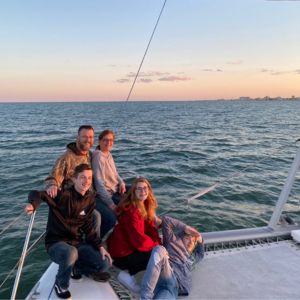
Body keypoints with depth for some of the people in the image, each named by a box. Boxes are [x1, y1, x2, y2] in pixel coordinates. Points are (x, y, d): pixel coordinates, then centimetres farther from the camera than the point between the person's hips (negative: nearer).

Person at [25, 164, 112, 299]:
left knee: (105, 264, -12)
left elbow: (88, 227, 4)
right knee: (71, 253, -40)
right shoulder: (63, 195, -19)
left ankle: (77, 267, 20)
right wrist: (33, 204, -46)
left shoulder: (90, 198, 0)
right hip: (56, 242, -5)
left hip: (77, 242, 5)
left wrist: (100, 246, -4)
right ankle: (60, 284, -6)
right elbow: (37, 194, -22)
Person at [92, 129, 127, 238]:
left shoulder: (108, 154, 9)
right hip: (105, 194, -9)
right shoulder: (98, 156, -17)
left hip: (116, 190, 9)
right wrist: (110, 203, -24)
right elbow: (99, 183, -22)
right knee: (111, 218, -30)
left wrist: (121, 183, -1)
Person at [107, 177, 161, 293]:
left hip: (131, 246, 9)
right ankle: (128, 275, -2)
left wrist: (159, 243, -11)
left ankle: (129, 270, 4)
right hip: (122, 253, -9)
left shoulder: (145, 206, 2)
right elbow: (140, 240, -28)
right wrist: (157, 245, -12)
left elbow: (151, 227, 3)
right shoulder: (131, 211, -27)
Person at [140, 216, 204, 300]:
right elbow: (165, 220, 24)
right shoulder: (173, 240, 28)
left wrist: (200, 240, 44)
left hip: (174, 287, 2)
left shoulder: (192, 257, 40)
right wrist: (185, 227, 25)